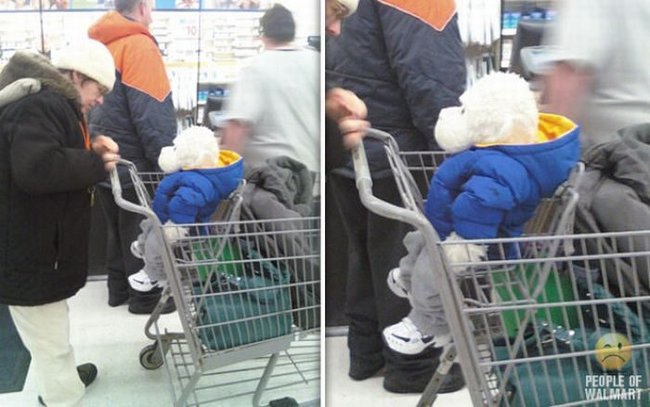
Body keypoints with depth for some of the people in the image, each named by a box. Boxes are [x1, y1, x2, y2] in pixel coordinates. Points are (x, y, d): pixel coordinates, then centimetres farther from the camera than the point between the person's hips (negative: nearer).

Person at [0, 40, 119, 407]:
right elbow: (36, 169, -35)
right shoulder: (38, 105, -22)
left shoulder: (53, 104, 15)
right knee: (50, 342, 0)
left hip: (41, 245, 12)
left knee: (54, 331, 30)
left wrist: (91, 152, 1)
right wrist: (96, 164, -23)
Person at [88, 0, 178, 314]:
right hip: (135, 161, -8)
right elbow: (151, 113, -22)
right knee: (142, 232, 2)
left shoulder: (99, 44, 11)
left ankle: (119, 288, 26)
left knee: (119, 229, 17)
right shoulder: (138, 45, -15)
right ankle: (146, 296, 11)